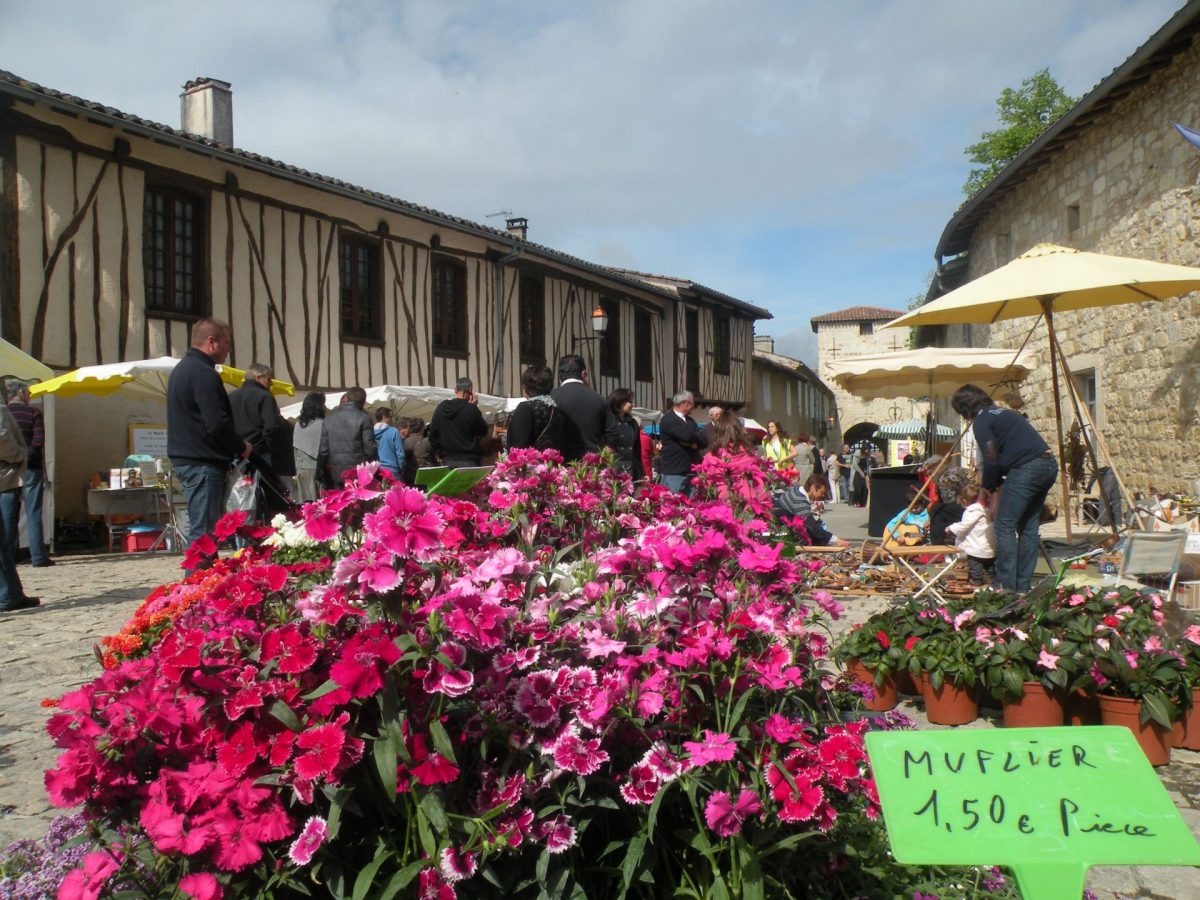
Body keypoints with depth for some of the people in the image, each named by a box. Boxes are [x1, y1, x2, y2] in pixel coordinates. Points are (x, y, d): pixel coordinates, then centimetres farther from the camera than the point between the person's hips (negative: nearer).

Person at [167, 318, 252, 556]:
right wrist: (241, 447, -5)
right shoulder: (204, 373, -15)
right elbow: (217, 424, -22)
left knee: (200, 527, 15)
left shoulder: (181, 369, 18)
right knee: (204, 531, -8)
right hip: (204, 463, -10)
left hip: (184, 458, 10)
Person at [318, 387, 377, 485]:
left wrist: (324, 475, 13)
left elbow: (323, 449, 6)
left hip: (337, 475, 3)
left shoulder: (329, 419, 6)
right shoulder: (364, 418, -5)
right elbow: (370, 448, -7)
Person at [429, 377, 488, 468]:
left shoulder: (440, 408, 7)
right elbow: (483, 431, 2)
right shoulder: (471, 409, -10)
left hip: (447, 460, 5)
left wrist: (440, 452, 15)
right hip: (468, 461, -5)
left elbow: (432, 434, 11)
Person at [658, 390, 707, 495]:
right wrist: (696, 441, 0)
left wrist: (694, 443, -12)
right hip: (673, 472, -7)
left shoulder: (690, 420, 19)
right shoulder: (668, 420, -8)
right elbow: (687, 435, -22)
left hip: (691, 472, 7)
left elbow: (704, 440, 9)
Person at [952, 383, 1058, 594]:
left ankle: (1006, 587, -5)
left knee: (1004, 525, -4)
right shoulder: (1002, 413, 26)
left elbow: (991, 460, -7)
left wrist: (987, 488, 9)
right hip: (1049, 466, 9)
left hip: (1026, 469, -9)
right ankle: (1022, 587, 16)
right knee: (1028, 527, 13)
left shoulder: (981, 421, -1)